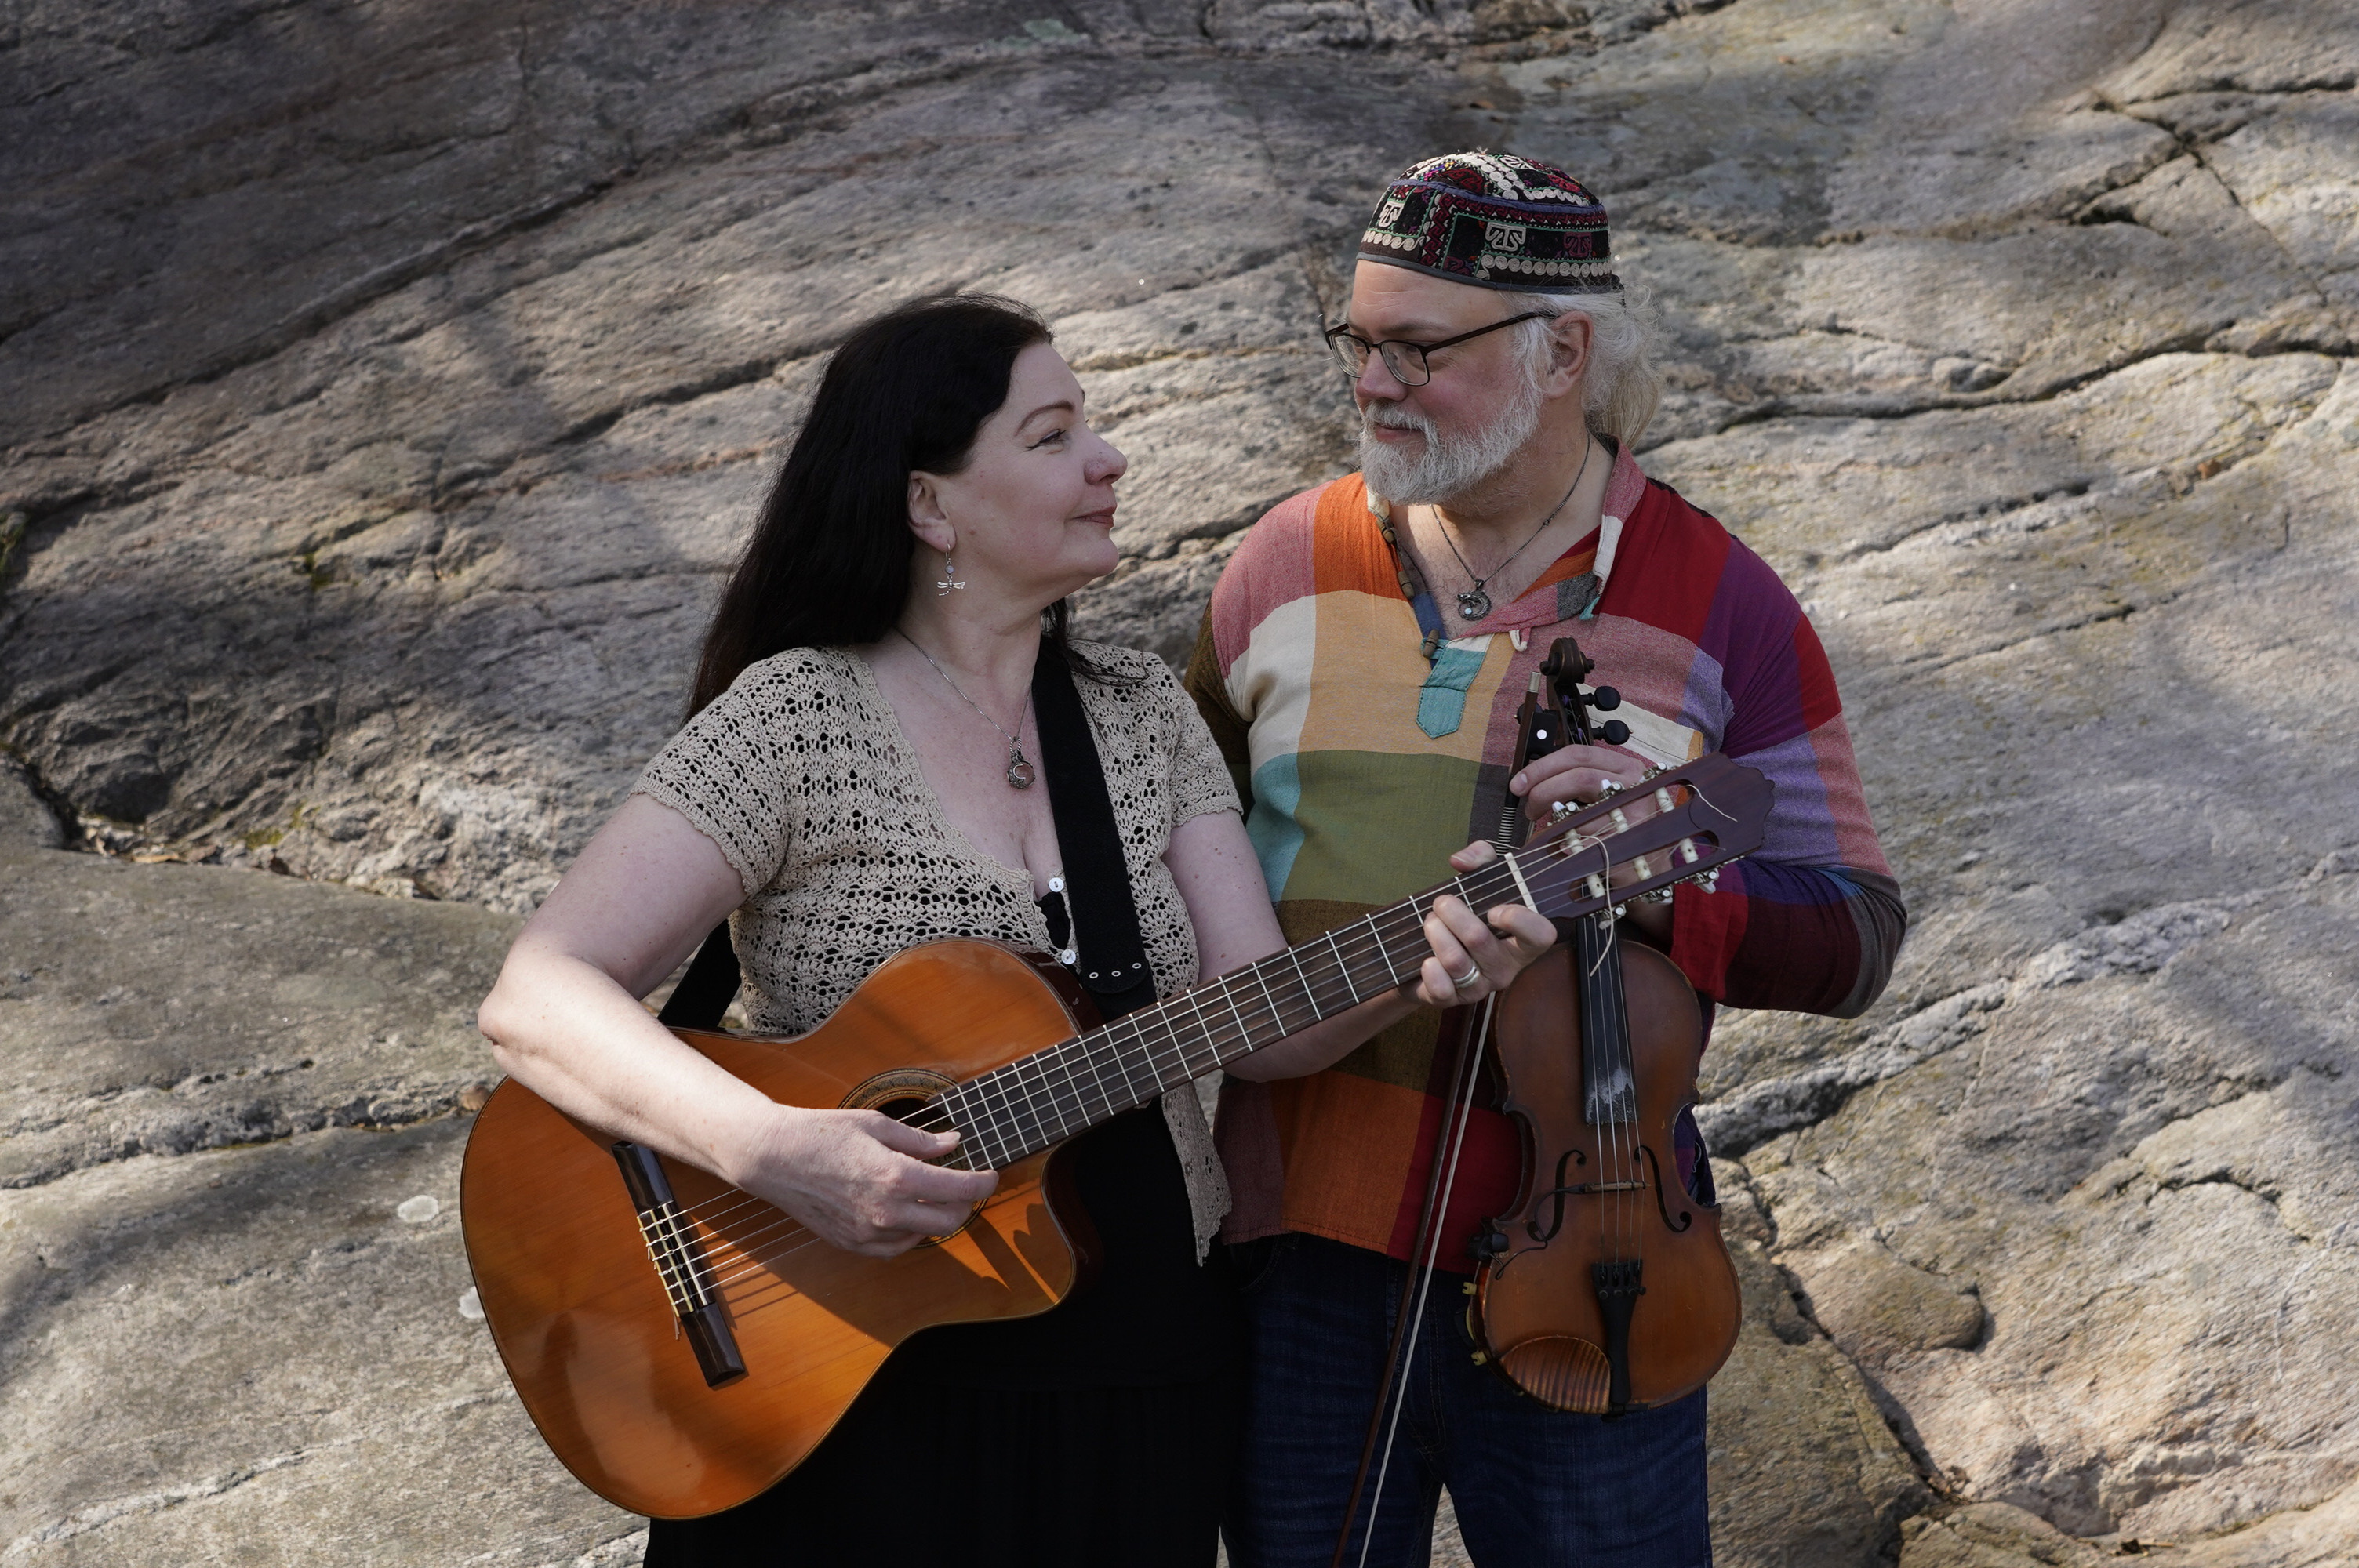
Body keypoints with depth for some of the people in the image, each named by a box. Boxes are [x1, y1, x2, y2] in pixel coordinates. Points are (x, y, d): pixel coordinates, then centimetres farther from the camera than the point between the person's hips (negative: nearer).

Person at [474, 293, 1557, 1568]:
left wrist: (1417, 969, -22)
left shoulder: (1143, 714, 5)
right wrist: (774, 1151, -33)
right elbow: (533, 1000, -20)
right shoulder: (794, 719, -12)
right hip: (864, 1402, -5)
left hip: (1152, 1372, 5)